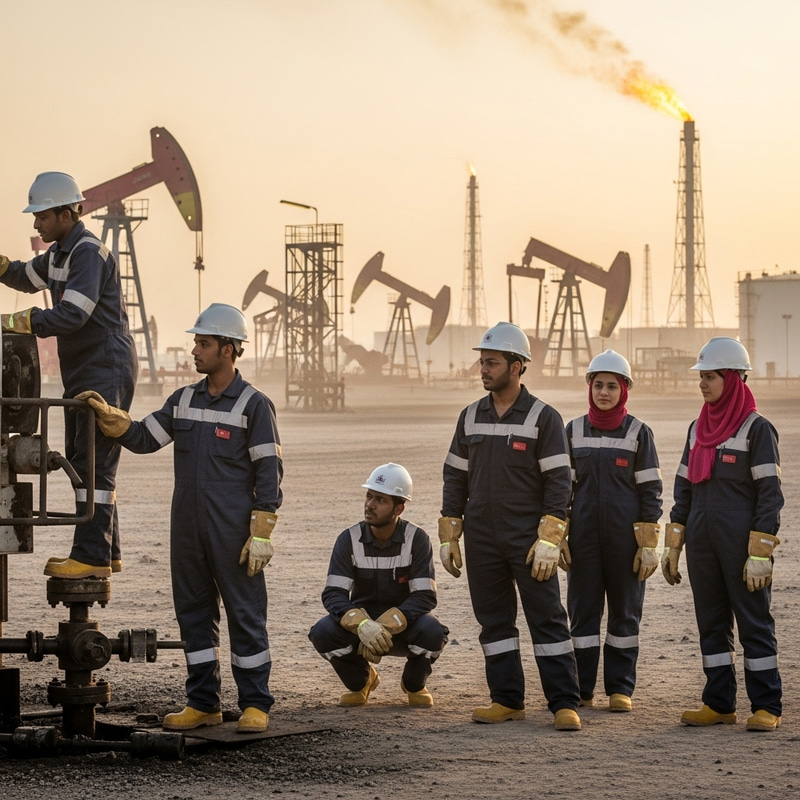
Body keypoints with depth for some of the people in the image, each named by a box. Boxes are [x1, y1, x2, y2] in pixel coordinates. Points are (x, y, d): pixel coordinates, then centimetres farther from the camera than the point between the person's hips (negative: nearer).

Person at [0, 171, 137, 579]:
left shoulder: (89, 252, -17)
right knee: (81, 463, 13)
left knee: (94, 463, -12)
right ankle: (106, 552, 18)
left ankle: (92, 557, -13)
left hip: (107, 372, -11)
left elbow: (72, 314, -28)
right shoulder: (60, 252, 14)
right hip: (82, 373, 11)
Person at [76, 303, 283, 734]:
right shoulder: (184, 400, 12)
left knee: (246, 614, -2)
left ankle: (255, 705, 4)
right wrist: (106, 415, -4)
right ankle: (203, 703, 17)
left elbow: (269, 472, -8)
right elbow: (142, 438, 13)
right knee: (193, 613, 9)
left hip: (232, 531, -6)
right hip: (187, 529, 6)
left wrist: (261, 534, -13)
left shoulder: (254, 404, -6)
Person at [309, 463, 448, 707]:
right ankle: (360, 680, 4)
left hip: (403, 625, -1)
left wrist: (386, 626, -34)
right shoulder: (350, 539, -10)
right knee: (323, 633, -29)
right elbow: (333, 594, -18)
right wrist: (362, 624, -38)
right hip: (360, 621, 1)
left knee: (432, 632, -34)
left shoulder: (416, 539, -13)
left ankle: (414, 684, 2)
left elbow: (425, 596, -20)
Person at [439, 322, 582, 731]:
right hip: (481, 540, 5)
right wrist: (448, 537, 8)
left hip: (528, 539, -5)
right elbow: (455, 478, 13)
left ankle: (564, 704, -4)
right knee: (494, 620, 8)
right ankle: (507, 700, 16)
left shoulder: (543, 418, -5)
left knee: (547, 619, -5)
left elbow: (558, 482, -8)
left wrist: (548, 541, -15)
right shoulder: (471, 417, 9)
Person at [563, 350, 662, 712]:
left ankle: (620, 689, 11)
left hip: (625, 534, -2)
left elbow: (650, 490, -2)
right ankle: (581, 689, 10)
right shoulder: (573, 431, 5)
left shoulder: (638, 433, -2)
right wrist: (557, 538, 2)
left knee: (625, 611, 5)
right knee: (583, 610, 4)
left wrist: (648, 545, -7)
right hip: (584, 534, 2)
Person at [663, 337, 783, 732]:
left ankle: (766, 706, 3)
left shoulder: (756, 428, -7)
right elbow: (684, 488, 17)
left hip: (740, 544, -7)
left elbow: (769, 493, -11)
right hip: (703, 543, 7)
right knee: (711, 623, 9)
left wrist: (760, 554, -17)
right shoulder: (698, 428, 12)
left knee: (754, 622, -1)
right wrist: (672, 545, 12)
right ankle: (719, 703, 15)